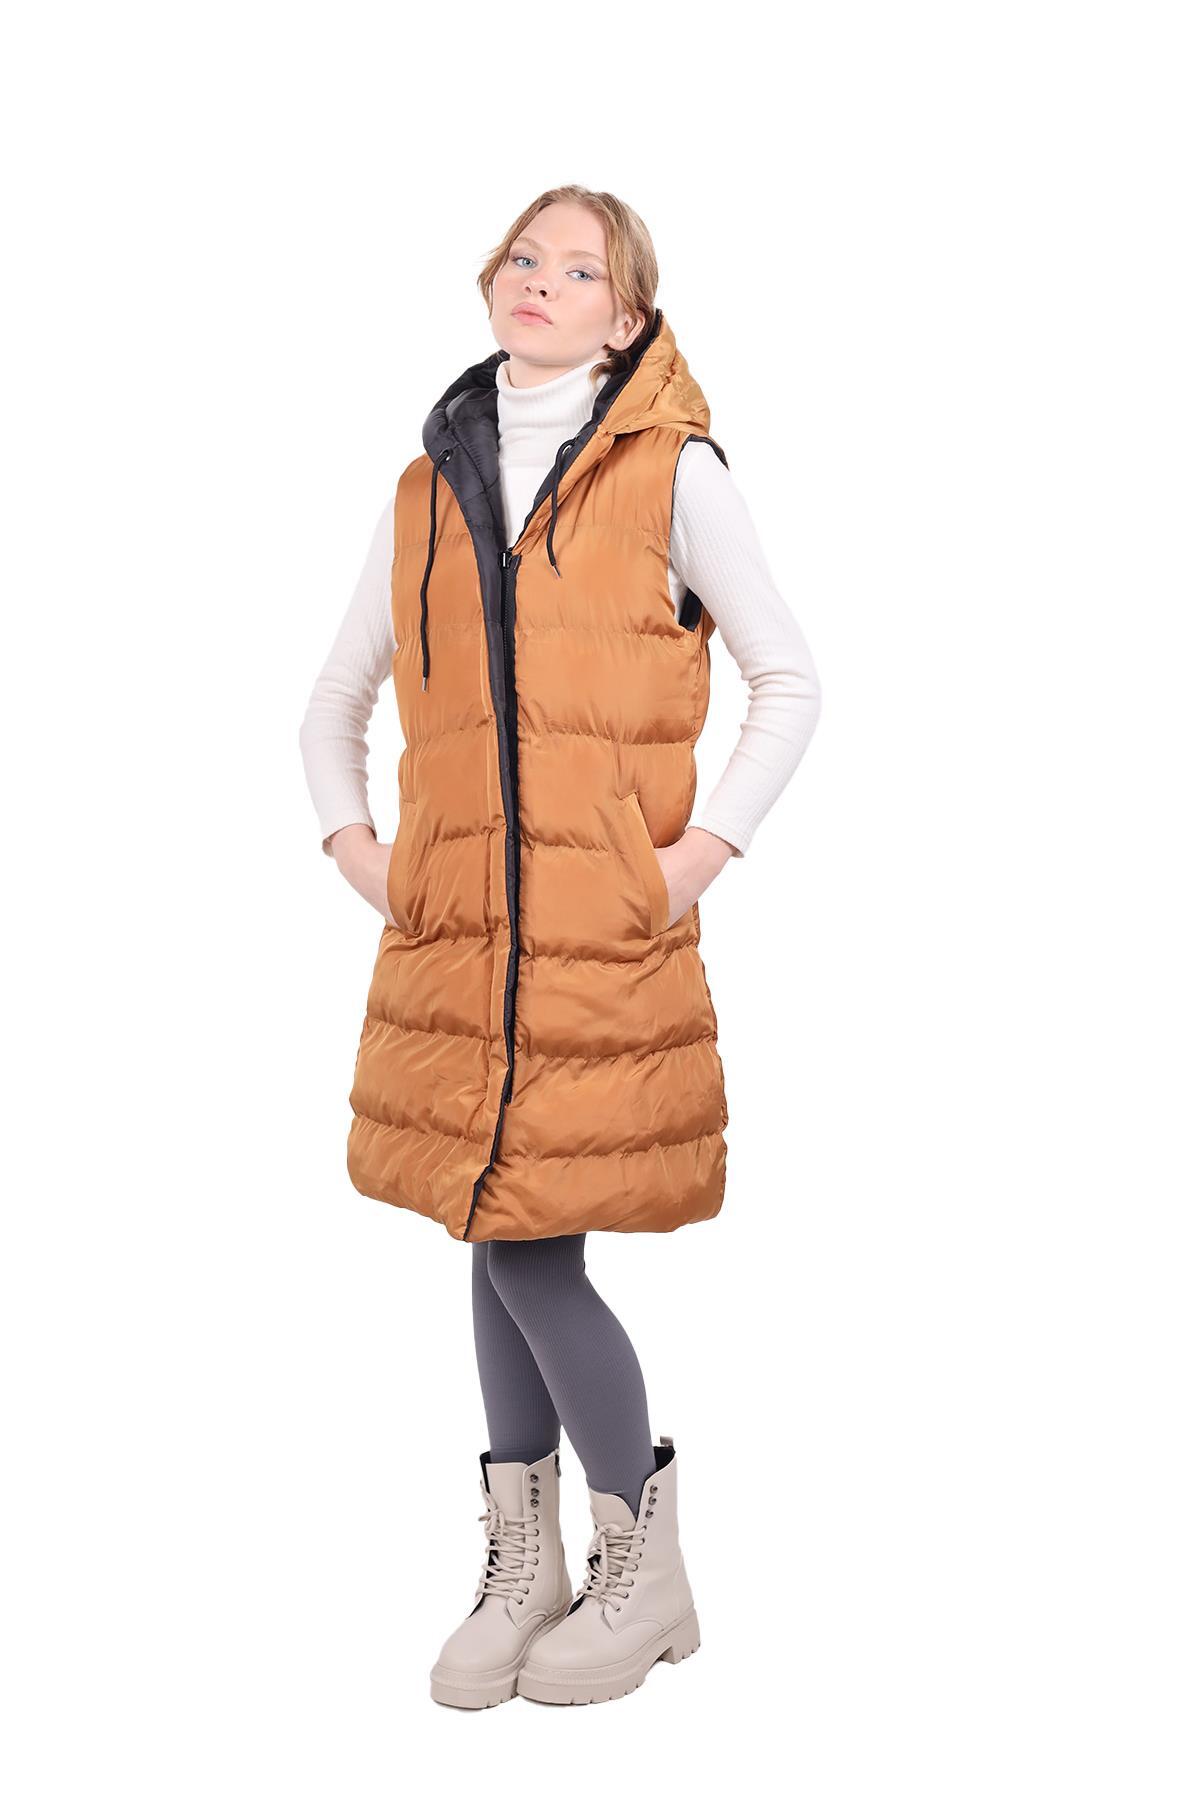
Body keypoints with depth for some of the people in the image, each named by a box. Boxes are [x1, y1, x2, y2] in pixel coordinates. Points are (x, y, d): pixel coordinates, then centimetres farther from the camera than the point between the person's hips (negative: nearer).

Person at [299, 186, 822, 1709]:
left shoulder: (672, 475, 1)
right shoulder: (429, 490, 13)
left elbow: (789, 682, 4)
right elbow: (338, 696, 23)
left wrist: (703, 852, -6)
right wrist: (353, 846, 9)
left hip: (608, 928, -4)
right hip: (455, 925, 5)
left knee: (532, 1248, -5)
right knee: (500, 1240, 10)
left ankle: (645, 1572, 15)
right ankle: (523, 1570, 24)